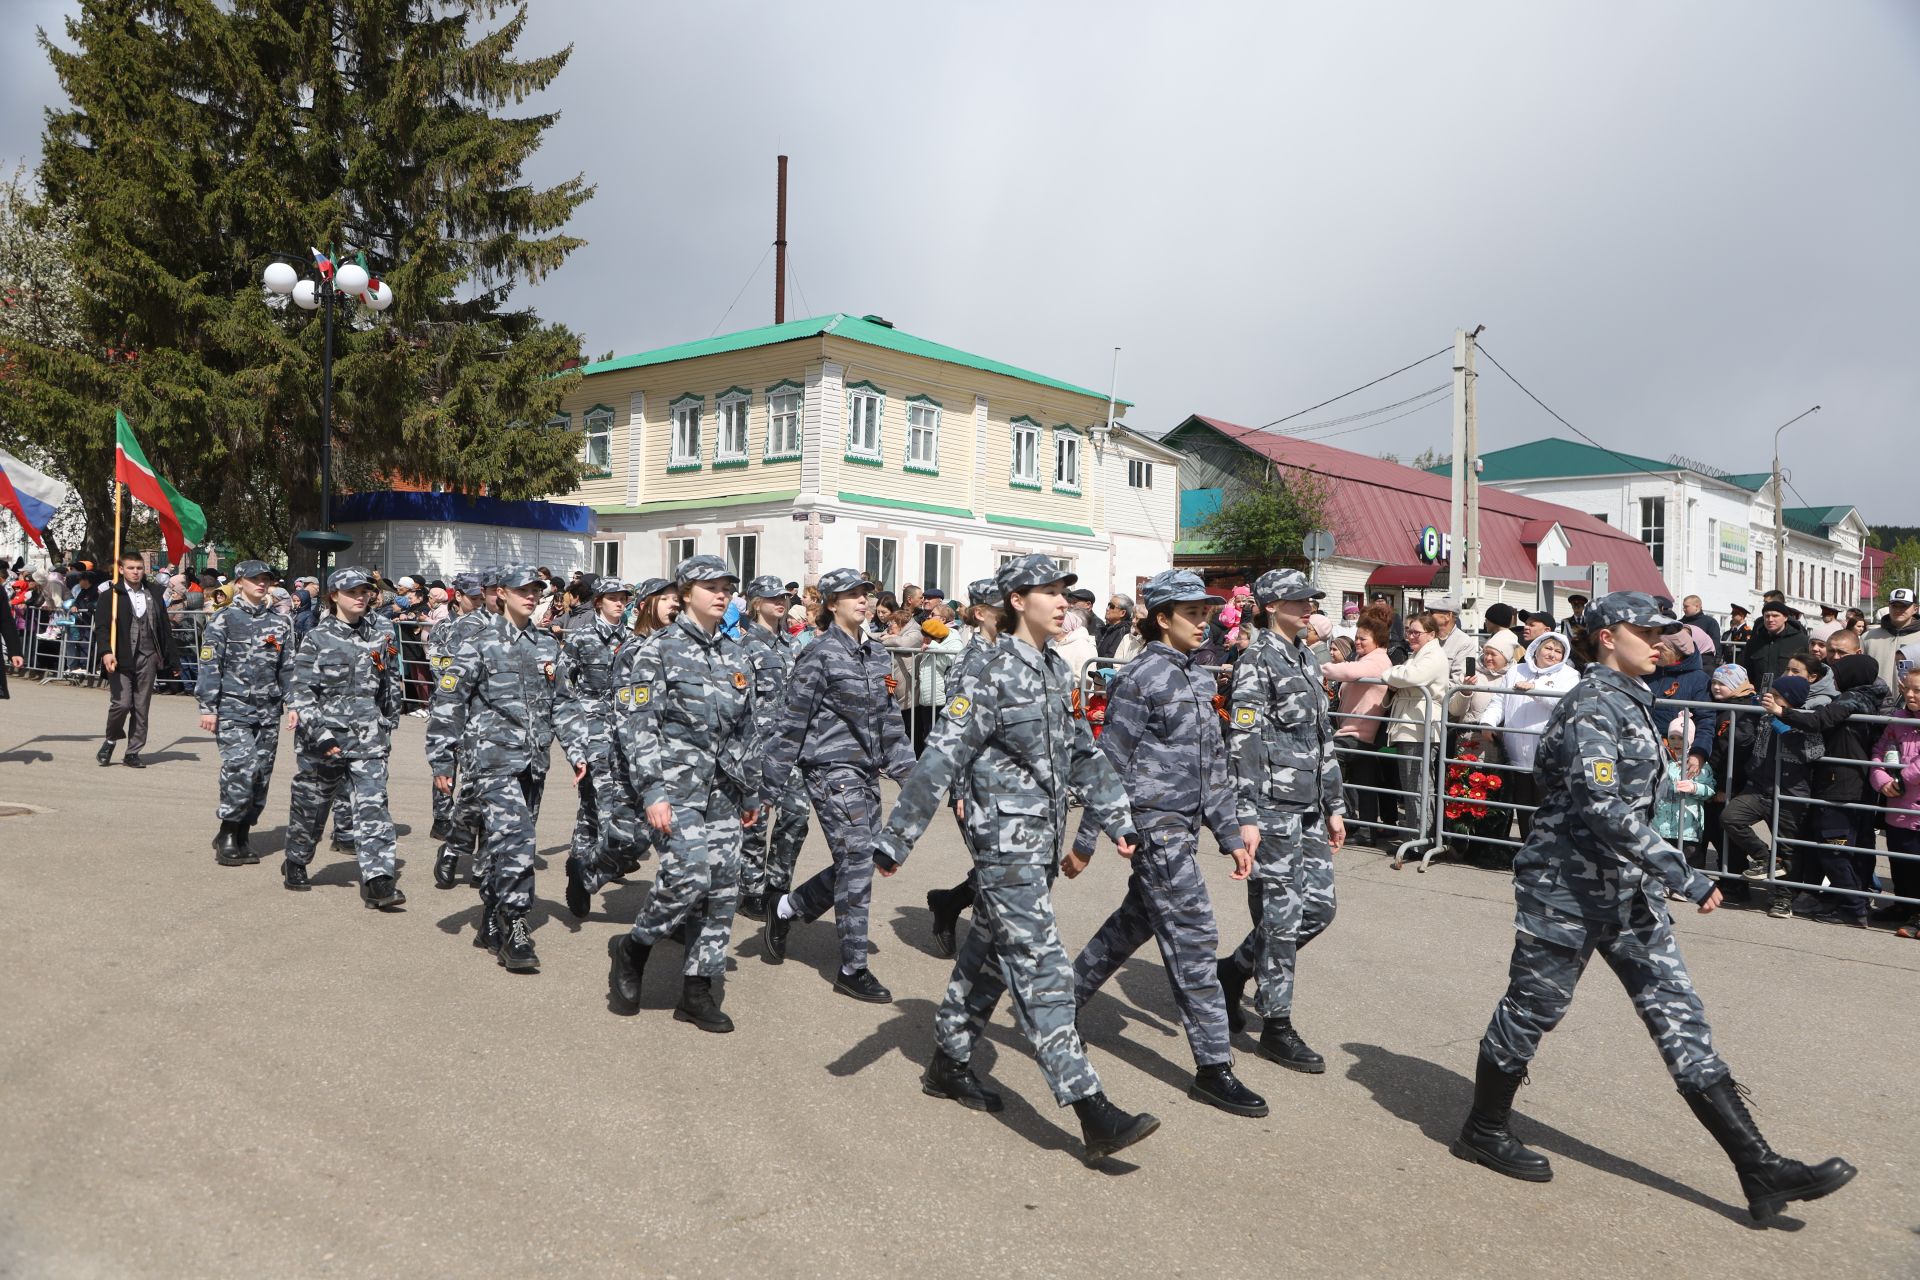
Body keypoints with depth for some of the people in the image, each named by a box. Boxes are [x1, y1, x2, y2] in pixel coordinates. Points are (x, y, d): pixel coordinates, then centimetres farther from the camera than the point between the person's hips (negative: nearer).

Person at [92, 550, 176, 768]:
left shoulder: (155, 596, 13)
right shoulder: (109, 596, 3)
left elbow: (164, 628, 14)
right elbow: (101, 627, -6)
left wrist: (168, 657, 9)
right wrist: (106, 652, -22)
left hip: (147, 658, 3)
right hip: (120, 659, -3)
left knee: (141, 707, 4)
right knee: (122, 702, -12)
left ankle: (133, 753, 13)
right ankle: (111, 740, 16)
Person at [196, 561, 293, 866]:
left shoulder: (280, 622, 12)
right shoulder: (224, 620, 0)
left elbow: (288, 667, 15)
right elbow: (209, 665, -3)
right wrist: (207, 707, -8)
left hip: (268, 712, 5)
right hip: (233, 708, -5)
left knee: (262, 775, 5)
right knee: (240, 770, -16)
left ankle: (242, 837, 17)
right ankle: (227, 836, -2)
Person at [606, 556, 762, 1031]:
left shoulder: (737, 654, 14)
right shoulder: (660, 650, -3)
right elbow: (637, 724, -8)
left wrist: (751, 793, 17)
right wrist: (652, 791, -16)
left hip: (724, 791, 6)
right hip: (678, 784, -6)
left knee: (723, 889, 3)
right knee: (688, 876, -20)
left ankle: (697, 991, 15)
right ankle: (632, 948, 7)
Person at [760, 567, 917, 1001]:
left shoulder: (874, 651, 11)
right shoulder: (820, 654, -10)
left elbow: (887, 714, 17)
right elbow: (793, 721, -11)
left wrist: (904, 768, 14)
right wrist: (772, 782, -10)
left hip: (866, 769, 8)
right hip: (832, 767, -8)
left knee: (857, 863, 11)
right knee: (857, 864, -7)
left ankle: (783, 911, 31)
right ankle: (852, 970, 5)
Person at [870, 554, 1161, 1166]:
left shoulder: (1057, 671, 11)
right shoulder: (995, 674, -15)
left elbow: (1082, 753, 20)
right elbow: (940, 759, -18)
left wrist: (1117, 821, 19)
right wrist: (893, 840, -19)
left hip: (1040, 840, 9)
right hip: (1005, 840, -9)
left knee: (991, 952, 19)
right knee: (1041, 968, -8)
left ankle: (949, 1063, 35)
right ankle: (1093, 1114, -7)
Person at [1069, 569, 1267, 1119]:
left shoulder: (1197, 677, 12)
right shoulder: (1142, 678, -13)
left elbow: (1212, 761, 16)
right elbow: (1111, 763, -12)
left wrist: (1231, 832, 14)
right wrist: (1085, 840, -11)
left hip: (1183, 825, 9)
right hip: (1154, 823, -9)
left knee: (1134, 921, 19)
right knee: (1193, 937, -6)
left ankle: (1064, 999, 35)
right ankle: (1212, 1067, 2)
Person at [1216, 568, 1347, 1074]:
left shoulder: (1306, 659, 16)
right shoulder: (1257, 661, -10)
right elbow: (1242, 743, -16)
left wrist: (1334, 805, 19)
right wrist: (1246, 817, -21)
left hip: (1308, 808, 9)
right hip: (1273, 806, -9)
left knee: (1318, 907, 9)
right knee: (1280, 913, -3)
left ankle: (1233, 970, 26)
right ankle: (1276, 1026, 10)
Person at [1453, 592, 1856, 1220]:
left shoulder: (1631, 700, 12)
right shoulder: (1592, 705, -17)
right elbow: (1604, 809, -27)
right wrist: (1687, 878, -26)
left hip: (1627, 892, 9)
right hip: (1568, 888, -9)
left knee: (1679, 1014, 5)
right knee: (1532, 1007, 6)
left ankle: (1760, 1168, 7)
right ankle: (1482, 1131, 24)